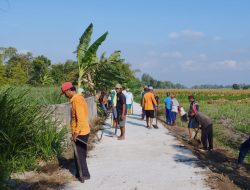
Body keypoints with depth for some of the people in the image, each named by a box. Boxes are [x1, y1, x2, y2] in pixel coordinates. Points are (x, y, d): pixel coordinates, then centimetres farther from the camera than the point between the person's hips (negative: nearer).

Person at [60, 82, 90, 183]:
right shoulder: (78, 98, 11)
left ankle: (84, 174, 12)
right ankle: (80, 173, 28)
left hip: (80, 133, -9)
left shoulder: (76, 100, -20)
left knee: (79, 154, 2)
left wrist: (76, 133, -21)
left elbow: (81, 118, -25)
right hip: (82, 131, 10)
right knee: (79, 154, 17)